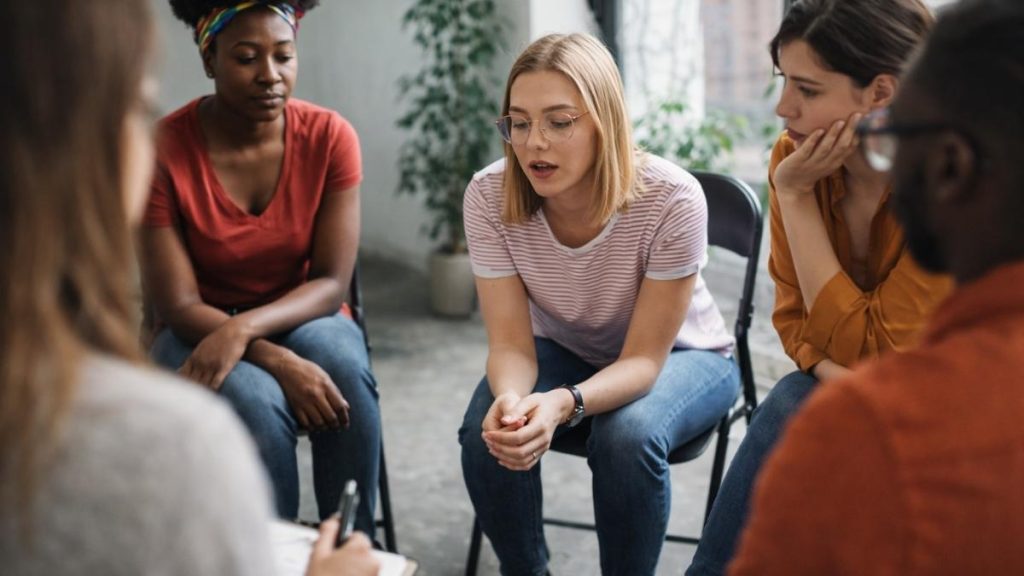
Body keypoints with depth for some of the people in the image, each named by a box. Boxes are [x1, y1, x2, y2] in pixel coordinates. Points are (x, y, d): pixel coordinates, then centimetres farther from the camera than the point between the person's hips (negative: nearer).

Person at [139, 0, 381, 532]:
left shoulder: (330, 136, -12)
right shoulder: (164, 151, -18)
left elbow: (332, 283, -13)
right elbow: (179, 306, -17)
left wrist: (244, 327, -31)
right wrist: (277, 361, -32)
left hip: (301, 317, 2)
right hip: (198, 332, -2)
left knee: (344, 370, -32)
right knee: (257, 402, -34)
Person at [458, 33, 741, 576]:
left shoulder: (672, 199, -32)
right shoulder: (490, 196, -23)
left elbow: (644, 359, -26)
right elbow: (511, 343, -21)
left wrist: (564, 404, -46)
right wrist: (511, 398, -45)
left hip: (680, 355, -2)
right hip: (563, 351, 3)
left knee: (628, 435, -33)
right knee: (488, 430, -26)